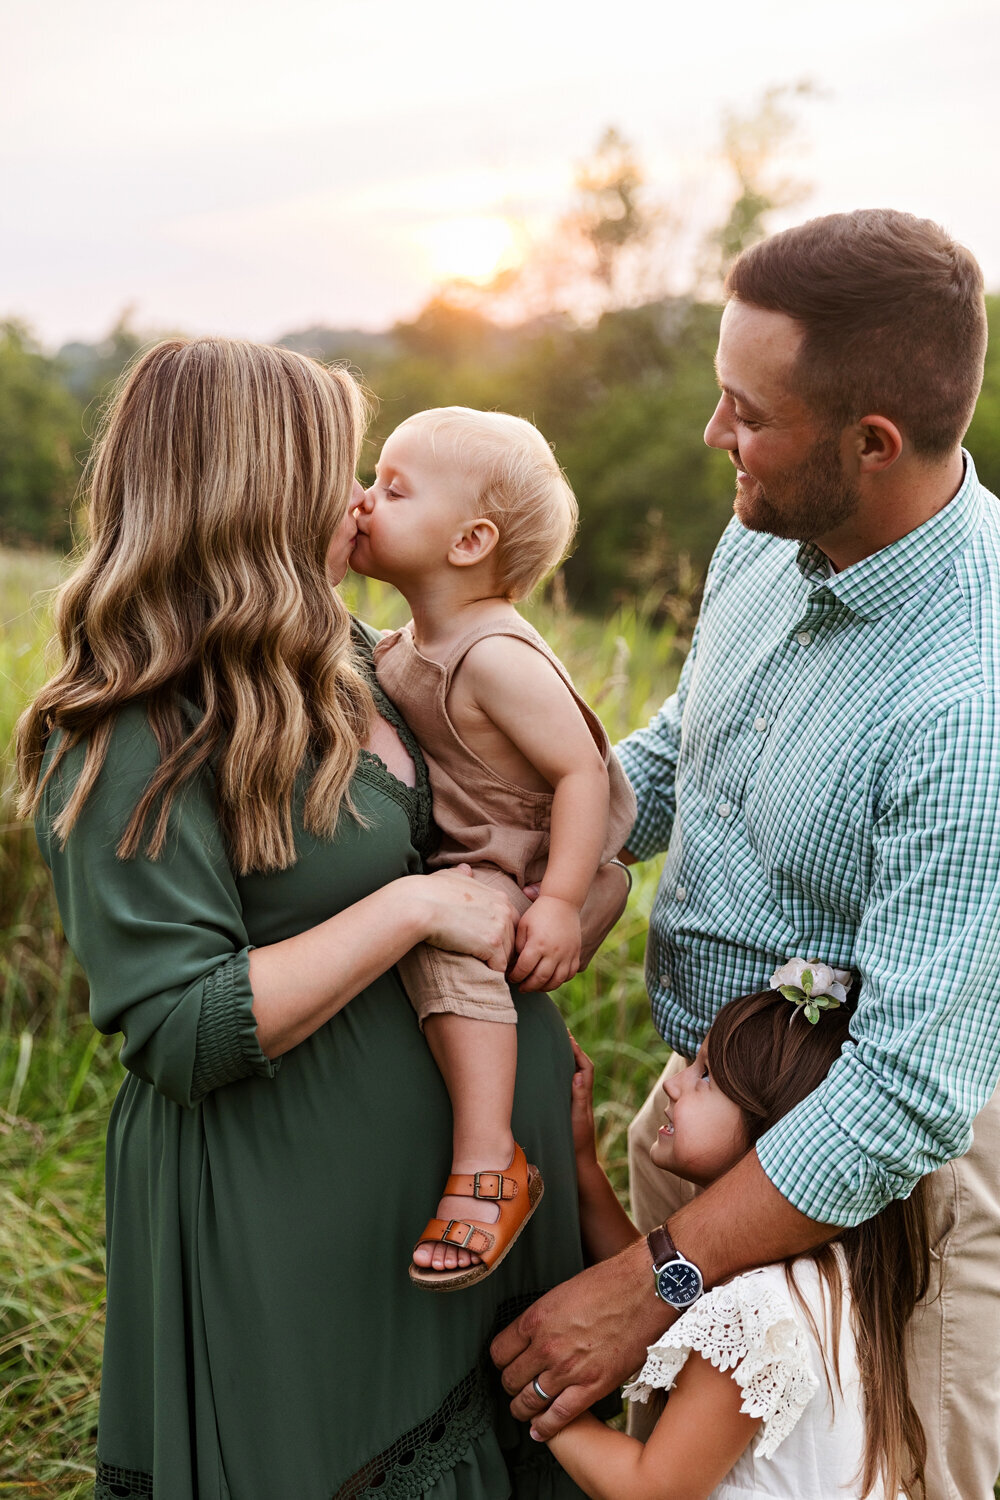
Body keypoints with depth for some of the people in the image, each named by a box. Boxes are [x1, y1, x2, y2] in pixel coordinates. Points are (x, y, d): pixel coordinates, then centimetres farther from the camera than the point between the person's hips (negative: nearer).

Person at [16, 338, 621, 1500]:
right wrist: (413, 907, -24)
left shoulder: (345, 658, 4)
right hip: (289, 1219, -8)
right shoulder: (132, 750, -22)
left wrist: (535, 1032, 8)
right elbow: (184, 1033, -25)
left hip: (446, 1168, 8)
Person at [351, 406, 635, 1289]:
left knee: (446, 935, -32)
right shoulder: (408, 647, 5)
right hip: (463, 858, 10)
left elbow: (582, 768, -26)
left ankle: (489, 1161, -29)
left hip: (527, 870, -10)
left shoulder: (496, 657, -24)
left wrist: (561, 903, -30)